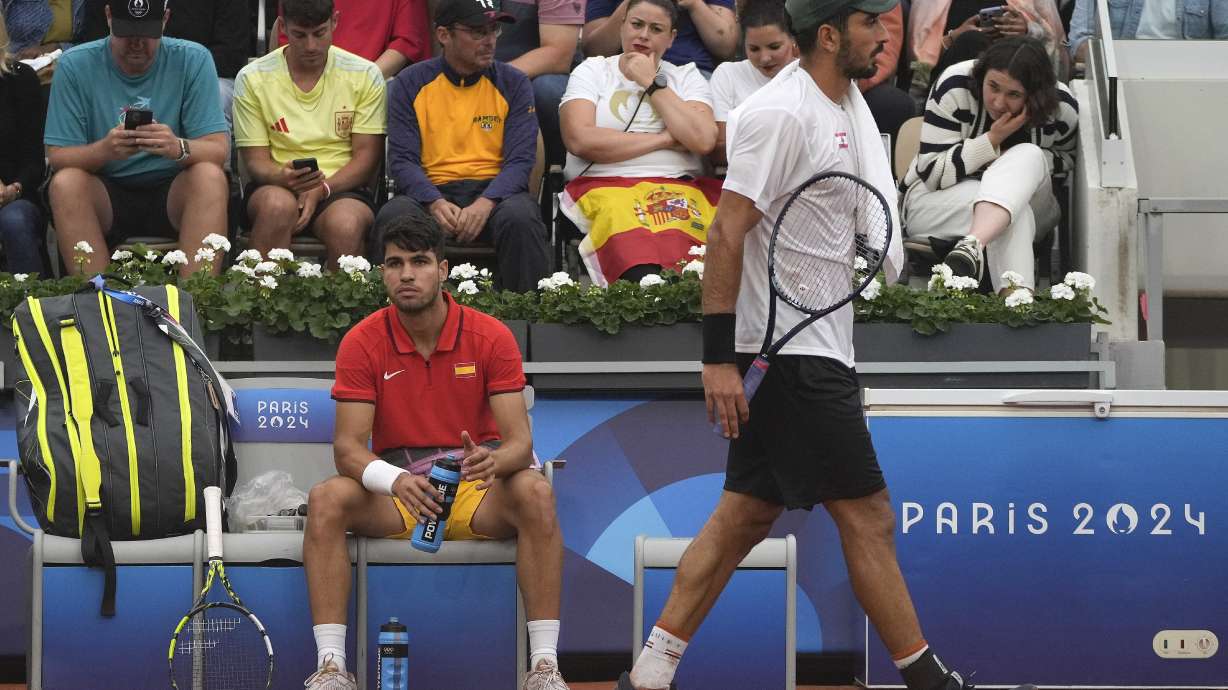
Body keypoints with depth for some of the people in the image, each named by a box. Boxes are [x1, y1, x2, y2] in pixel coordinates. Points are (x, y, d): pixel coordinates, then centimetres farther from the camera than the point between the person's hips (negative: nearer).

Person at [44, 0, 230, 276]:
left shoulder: (193, 60, -4)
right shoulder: (75, 65, -4)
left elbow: (219, 150, -10)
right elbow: (57, 157, -8)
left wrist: (179, 148, -34)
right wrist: (104, 150, -30)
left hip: (173, 194, 0)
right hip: (106, 194, 0)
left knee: (210, 177, -30)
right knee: (65, 183, -29)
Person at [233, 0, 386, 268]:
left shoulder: (365, 75, 3)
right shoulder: (253, 78, 3)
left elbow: (367, 155, 1)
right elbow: (256, 161, 2)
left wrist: (322, 189, -16)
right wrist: (283, 177, -22)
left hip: (341, 186, 0)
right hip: (276, 186, 1)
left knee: (346, 225, -35)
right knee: (278, 205, -36)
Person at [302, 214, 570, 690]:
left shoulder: (491, 338, -6)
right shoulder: (362, 343, -4)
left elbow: (519, 440, -11)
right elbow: (348, 446, -11)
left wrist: (494, 460, -37)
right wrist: (397, 481, -33)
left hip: (477, 491, 0)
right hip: (393, 495, 1)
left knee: (534, 493, -33)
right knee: (327, 500, -29)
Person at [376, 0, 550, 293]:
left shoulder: (514, 84, 7)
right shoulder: (410, 84, 6)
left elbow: (520, 159, -1)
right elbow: (402, 159, -1)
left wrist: (485, 203, -21)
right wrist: (435, 203, -22)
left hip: (494, 191, 0)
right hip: (432, 190, 0)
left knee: (520, 217, -34)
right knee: (393, 216, -32)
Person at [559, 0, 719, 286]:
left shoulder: (687, 77, 18)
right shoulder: (592, 71, 14)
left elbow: (703, 141, -2)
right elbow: (580, 140, -4)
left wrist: (653, 84, 3)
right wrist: (664, 139, 0)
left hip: (676, 188, 2)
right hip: (604, 187, -2)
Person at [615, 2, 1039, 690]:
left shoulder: (851, 101, 12)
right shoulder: (780, 112, -17)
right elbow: (728, 232, -18)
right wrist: (720, 357, -20)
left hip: (820, 346, 10)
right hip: (792, 353, -10)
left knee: (747, 514, 10)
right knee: (869, 517, -3)